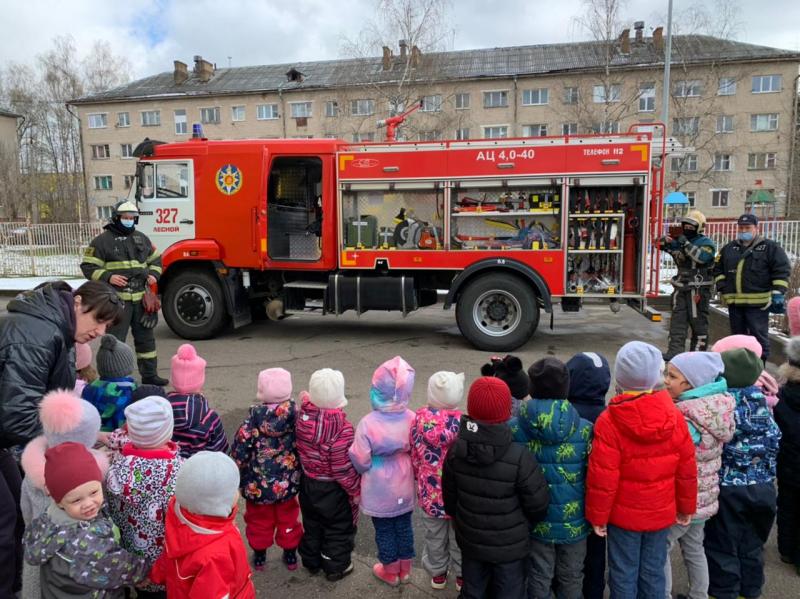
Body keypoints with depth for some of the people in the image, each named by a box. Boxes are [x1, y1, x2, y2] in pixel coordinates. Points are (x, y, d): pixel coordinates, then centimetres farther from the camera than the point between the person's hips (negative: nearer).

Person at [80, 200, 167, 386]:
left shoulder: (142, 238, 14)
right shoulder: (102, 241, -3)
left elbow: (155, 259, 24)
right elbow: (88, 267, -4)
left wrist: (154, 274, 5)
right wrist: (108, 277, -19)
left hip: (140, 298, 6)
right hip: (117, 299, -6)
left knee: (145, 337, 13)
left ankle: (149, 374, 24)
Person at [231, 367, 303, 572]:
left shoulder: (254, 418, -20)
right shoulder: (295, 416, -16)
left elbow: (239, 451, -14)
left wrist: (235, 477, 2)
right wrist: (299, 474, 8)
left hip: (258, 484, -1)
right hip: (288, 483, 2)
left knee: (259, 521, 22)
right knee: (288, 519, 23)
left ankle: (259, 557, 38)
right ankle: (291, 555, 37)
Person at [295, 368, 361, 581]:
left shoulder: (303, 416, -16)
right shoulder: (342, 429, -32)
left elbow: (299, 449, -2)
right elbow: (344, 468, -25)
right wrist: (356, 491, -10)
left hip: (307, 482, 6)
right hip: (333, 490, -5)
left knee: (311, 524, 27)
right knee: (338, 528, 19)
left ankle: (311, 561, 46)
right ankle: (336, 567, 37)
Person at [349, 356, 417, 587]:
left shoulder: (368, 423, -27)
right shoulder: (412, 419, -17)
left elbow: (361, 462, -18)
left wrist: (364, 472, 4)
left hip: (379, 490, -3)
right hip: (404, 487, 3)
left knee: (384, 531, 18)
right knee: (404, 526, 22)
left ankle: (390, 572, 37)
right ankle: (405, 569, 40)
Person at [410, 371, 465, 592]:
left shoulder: (419, 421, -16)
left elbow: (415, 457, -3)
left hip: (430, 491, 2)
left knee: (434, 536, 25)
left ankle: (437, 573, 44)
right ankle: (462, 575, 41)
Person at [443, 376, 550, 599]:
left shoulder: (456, 450, -14)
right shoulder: (519, 457, -28)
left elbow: (449, 495, -1)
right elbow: (538, 504, -17)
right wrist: (525, 525, 5)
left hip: (470, 540, 4)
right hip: (510, 545, -4)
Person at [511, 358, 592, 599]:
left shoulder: (515, 428, -14)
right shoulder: (585, 429, -14)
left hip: (536, 520, 0)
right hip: (573, 521, 0)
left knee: (539, 577, 17)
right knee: (571, 578, 20)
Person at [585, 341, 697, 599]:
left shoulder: (609, 421, -21)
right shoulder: (674, 417, -10)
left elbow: (602, 477, -18)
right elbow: (687, 469, -1)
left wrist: (597, 516, -5)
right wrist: (686, 507, 13)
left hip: (623, 515, -3)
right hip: (661, 513, 3)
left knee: (624, 575, 12)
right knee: (653, 573, 18)